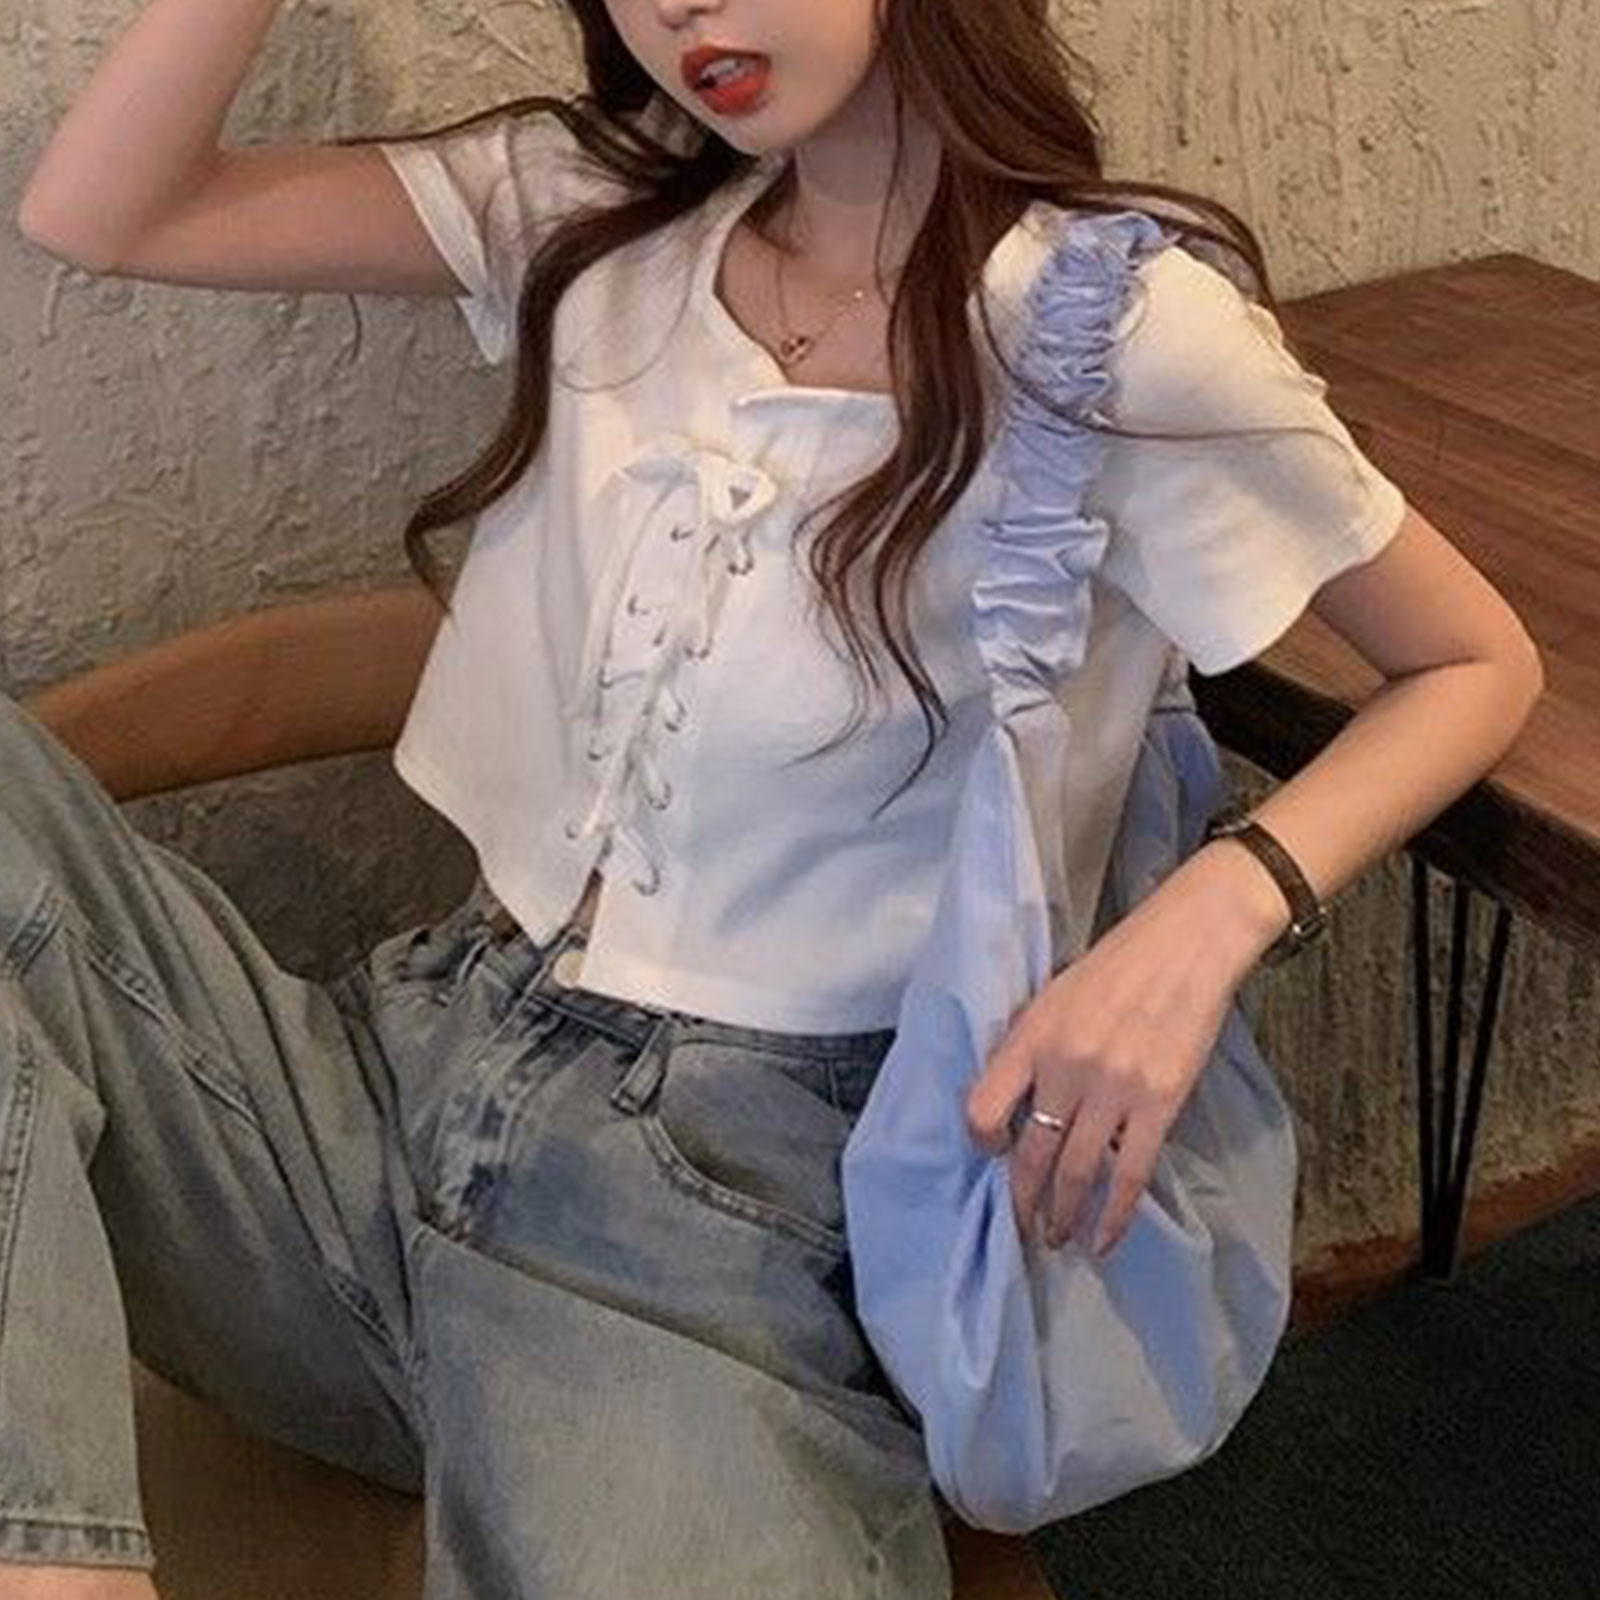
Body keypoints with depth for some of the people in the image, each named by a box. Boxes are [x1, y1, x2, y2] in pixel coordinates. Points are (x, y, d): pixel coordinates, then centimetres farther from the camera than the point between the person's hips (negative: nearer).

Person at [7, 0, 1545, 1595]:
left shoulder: (1124, 324, -8)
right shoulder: (594, 208, 8)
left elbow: (1476, 661, 2)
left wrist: (1217, 907, -16)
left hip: (727, 1188, -6)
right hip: (405, 1078, 6)